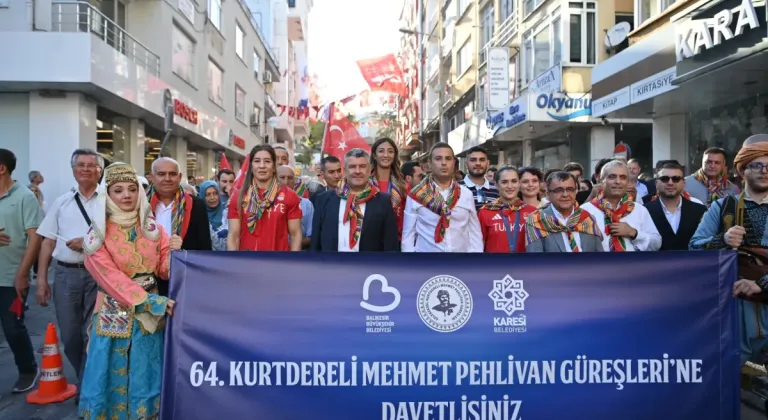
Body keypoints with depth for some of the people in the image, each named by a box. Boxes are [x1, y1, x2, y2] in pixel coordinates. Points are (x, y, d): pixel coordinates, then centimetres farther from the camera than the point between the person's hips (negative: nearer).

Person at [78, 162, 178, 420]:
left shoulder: (153, 229, 3)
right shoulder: (98, 234, -6)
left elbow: (164, 270, 2)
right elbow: (111, 278, -12)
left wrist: (175, 253, -21)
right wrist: (152, 301, -20)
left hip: (151, 314, 2)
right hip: (115, 315, -2)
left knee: (145, 375, 10)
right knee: (113, 376, 6)